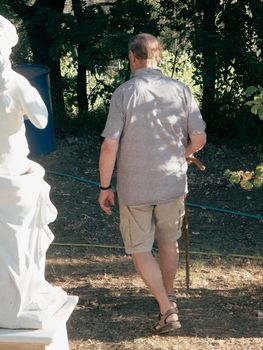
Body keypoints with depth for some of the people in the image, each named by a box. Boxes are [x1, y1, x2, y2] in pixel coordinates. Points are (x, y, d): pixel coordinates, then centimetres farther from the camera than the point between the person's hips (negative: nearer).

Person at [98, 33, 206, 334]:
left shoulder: (124, 93, -14)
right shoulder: (181, 90, -6)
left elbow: (110, 145, -16)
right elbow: (199, 140, -1)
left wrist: (105, 187, -4)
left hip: (134, 188, -3)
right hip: (173, 183, 3)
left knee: (140, 249, 11)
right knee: (168, 241, 23)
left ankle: (167, 309, 2)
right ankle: (169, 297, 40)